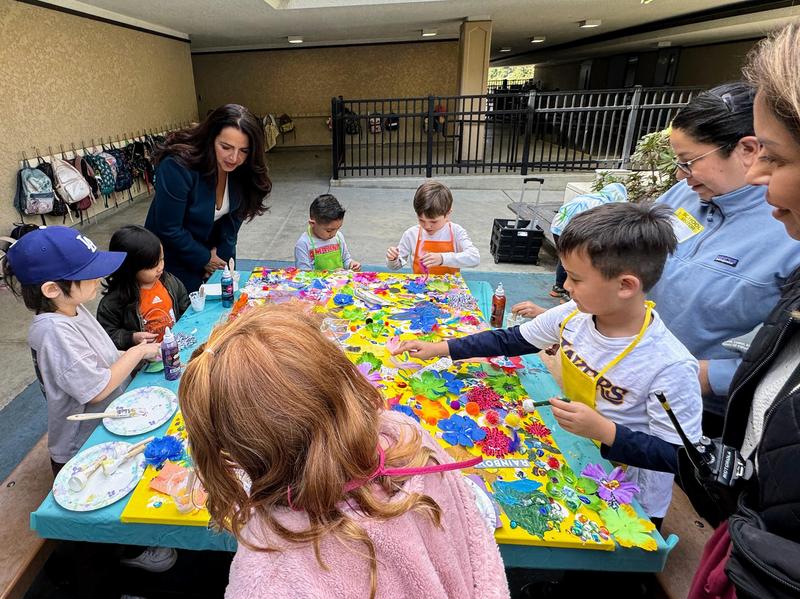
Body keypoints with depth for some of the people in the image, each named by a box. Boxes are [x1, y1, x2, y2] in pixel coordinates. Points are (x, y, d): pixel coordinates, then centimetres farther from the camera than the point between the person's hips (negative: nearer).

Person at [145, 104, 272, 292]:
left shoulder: (243, 171, -15)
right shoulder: (177, 167, -31)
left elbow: (234, 216, -5)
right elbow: (169, 229, -24)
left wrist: (223, 254, -12)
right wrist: (204, 260, -16)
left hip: (215, 254, 5)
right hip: (174, 259, -5)